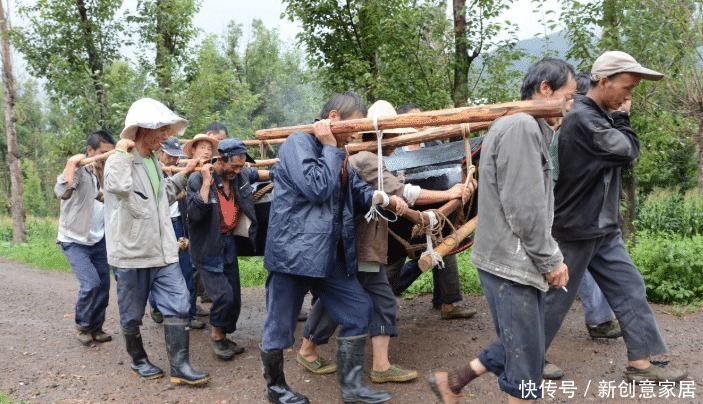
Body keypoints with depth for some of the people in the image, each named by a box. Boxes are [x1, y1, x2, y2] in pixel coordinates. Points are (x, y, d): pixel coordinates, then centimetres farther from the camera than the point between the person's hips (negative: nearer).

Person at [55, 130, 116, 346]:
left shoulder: (104, 173, 6)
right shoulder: (78, 170, -17)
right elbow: (62, 192, -37)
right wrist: (72, 163, -34)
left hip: (98, 239, 7)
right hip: (74, 241, -6)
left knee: (103, 285, 6)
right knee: (91, 283, -17)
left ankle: (95, 328, 24)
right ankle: (82, 326, 7)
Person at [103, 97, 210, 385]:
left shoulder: (153, 162, 13)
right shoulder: (119, 162, -11)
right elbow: (120, 187, -36)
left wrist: (183, 175, 21)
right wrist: (122, 153, -22)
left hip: (162, 251, 7)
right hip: (132, 252, -6)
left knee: (178, 306, 1)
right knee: (132, 314, 10)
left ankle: (179, 366, 6)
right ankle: (138, 360, 30)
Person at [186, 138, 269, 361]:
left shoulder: (241, 174, -3)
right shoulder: (198, 179, -20)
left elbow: (257, 174, 21)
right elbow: (195, 214, -32)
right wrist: (207, 182, -31)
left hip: (229, 243, 6)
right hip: (208, 248, -6)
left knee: (235, 298, 10)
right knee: (223, 295, -15)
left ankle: (223, 337, 29)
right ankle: (216, 335, 11)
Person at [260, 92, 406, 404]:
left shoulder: (334, 153, 17)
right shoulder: (298, 143, -12)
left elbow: (356, 190, 20)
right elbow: (317, 189, -23)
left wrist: (383, 198, 1)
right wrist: (330, 148, -14)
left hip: (329, 255, 9)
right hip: (293, 252, -9)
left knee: (358, 309, 9)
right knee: (280, 325, 6)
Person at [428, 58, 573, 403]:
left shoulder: (528, 127, 15)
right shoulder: (521, 127, -17)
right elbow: (524, 209, -21)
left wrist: (551, 255, 12)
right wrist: (551, 260, -10)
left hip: (519, 260, 10)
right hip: (510, 262, -10)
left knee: (518, 349, 19)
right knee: (526, 359, 2)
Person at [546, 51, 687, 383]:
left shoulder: (600, 116, 11)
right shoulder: (582, 117, -22)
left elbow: (625, 151, 14)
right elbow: (627, 151, -19)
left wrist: (618, 119, 0)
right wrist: (621, 118, -5)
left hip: (603, 228, 9)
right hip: (577, 229, -9)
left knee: (629, 289, 9)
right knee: (556, 298, 4)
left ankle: (641, 363, 17)